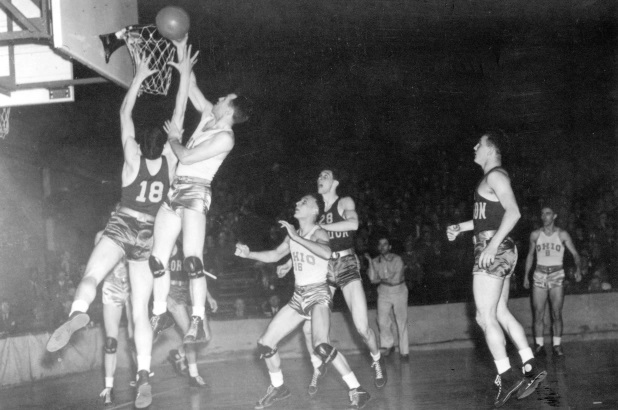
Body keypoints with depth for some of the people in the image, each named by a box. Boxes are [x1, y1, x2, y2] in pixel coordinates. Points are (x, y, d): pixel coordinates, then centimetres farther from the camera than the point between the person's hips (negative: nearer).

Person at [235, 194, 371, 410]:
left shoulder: (318, 233, -12)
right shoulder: (293, 235, 8)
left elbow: (326, 253, -35)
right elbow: (274, 255, 21)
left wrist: (296, 237, -31)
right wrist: (248, 253, 7)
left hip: (318, 295, -7)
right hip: (298, 297, 7)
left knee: (321, 346, -31)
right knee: (265, 344, 5)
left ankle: (357, 390, -19)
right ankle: (278, 387, 28)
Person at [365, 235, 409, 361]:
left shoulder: (397, 259, -11)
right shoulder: (376, 261, 0)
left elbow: (396, 280, -17)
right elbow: (372, 278, -12)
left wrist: (381, 280, -7)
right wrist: (370, 262, -17)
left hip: (399, 292, -3)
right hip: (383, 293, 3)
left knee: (402, 322, -3)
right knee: (382, 321, -6)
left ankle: (404, 352, 4)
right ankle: (389, 345, 16)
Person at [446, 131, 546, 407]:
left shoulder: (495, 175, -11)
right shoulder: (494, 177, 19)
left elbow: (513, 212, -23)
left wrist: (492, 246, -27)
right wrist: (461, 227, 22)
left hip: (493, 250, -10)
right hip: (500, 251, 10)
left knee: (485, 317, -7)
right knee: (500, 312, 13)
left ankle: (507, 376, -6)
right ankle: (530, 368, 13)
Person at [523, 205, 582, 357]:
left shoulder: (562, 235, 0)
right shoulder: (535, 235, 5)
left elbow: (575, 254, -3)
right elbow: (530, 255, 17)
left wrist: (578, 269, -21)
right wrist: (526, 276, 13)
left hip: (557, 276, -1)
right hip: (539, 275, 1)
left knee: (556, 314, -4)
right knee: (538, 314, -3)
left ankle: (557, 346, 3)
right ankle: (539, 346, 3)